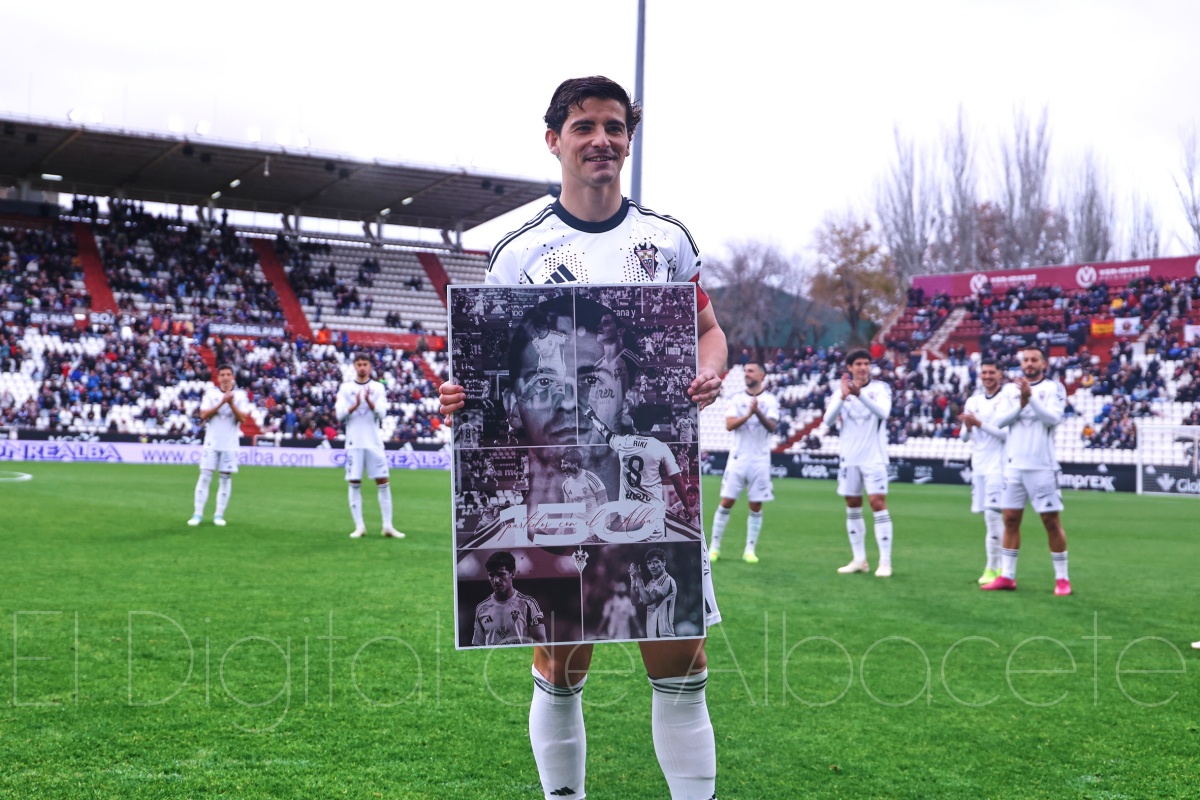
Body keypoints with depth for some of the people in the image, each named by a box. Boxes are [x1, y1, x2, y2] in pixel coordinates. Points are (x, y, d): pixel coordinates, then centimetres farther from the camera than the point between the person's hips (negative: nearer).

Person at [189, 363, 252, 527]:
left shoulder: (240, 395, 3)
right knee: (205, 476, -5)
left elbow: (243, 418, -7)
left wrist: (231, 403, -19)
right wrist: (221, 403, -17)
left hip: (230, 444, 1)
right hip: (212, 442, 0)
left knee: (226, 477, 1)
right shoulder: (210, 392, 4)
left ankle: (219, 514, 8)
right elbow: (204, 415, -8)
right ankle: (198, 514, -1)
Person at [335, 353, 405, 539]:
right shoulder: (345, 388, 5)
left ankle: (387, 526, 3)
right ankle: (359, 526, 7)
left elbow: (382, 413, -5)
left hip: (374, 442, 0)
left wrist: (369, 401, -22)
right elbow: (339, 414, -4)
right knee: (354, 484, 0)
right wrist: (355, 405, -20)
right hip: (354, 442, 0)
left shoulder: (378, 388, 5)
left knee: (383, 482, -1)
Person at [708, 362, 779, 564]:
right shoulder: (737, 398, 4)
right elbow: (729, 424, -8)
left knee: (756, 506, 1)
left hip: (760, 460, 0)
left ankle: (750, 550, 9)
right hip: (738, 457, 1)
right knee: (726, 502, -1)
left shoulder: (770, 400, 1)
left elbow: (772, 426, -12)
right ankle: (714, 547, 7)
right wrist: (748, 414, -23)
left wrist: (758, 412, -29)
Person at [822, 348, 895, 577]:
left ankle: (885, 562, -8)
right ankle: (859, 560, 16)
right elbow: (828, 420, -7)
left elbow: (883, 412, -22)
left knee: (878, 503, -11)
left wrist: (859, 394, -34)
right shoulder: (841, 390, 5)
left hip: (874, 457, -4)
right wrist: (842, 397, -22)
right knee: (853, 506, 7)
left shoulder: (880, 388, -3)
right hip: (849, 458, 4)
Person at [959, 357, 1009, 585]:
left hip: (997, 466, -6)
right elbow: (964, 437, 14)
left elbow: (1006, 434, -15)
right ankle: (997, 565, 16)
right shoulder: (973, 401, 13)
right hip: (978, 466, 6)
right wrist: (968, 428, -8)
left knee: (993, 514, -13)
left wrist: (979, 423, -21)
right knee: (989, 517, 9)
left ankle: (993, 568, -8)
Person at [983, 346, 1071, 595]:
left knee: (1051, 521, -2)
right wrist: (1020, 405, -15)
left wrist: (1031, 397, -25)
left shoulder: (1054, 388, -1)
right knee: (1011, 519, 6)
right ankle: (1007, 576, 12)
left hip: (1042, 467, -4)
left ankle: (1062, 578, 7)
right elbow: (1000, 420, -1)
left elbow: (1053, 418, -16)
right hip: (1014, 465, 4)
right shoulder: (1013, 390, 11)